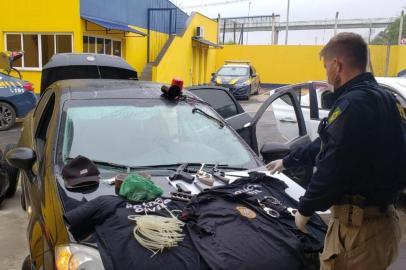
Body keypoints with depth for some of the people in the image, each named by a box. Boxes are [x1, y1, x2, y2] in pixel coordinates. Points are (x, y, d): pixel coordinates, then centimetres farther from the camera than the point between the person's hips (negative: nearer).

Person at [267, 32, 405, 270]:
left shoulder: (353, 104, -23)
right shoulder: (377, 97, 12)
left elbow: (332, 168, -25)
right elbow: (326, 146, 21)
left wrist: (305, 209, -9)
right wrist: (287, 161, 29)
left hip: (360, 225, -9)